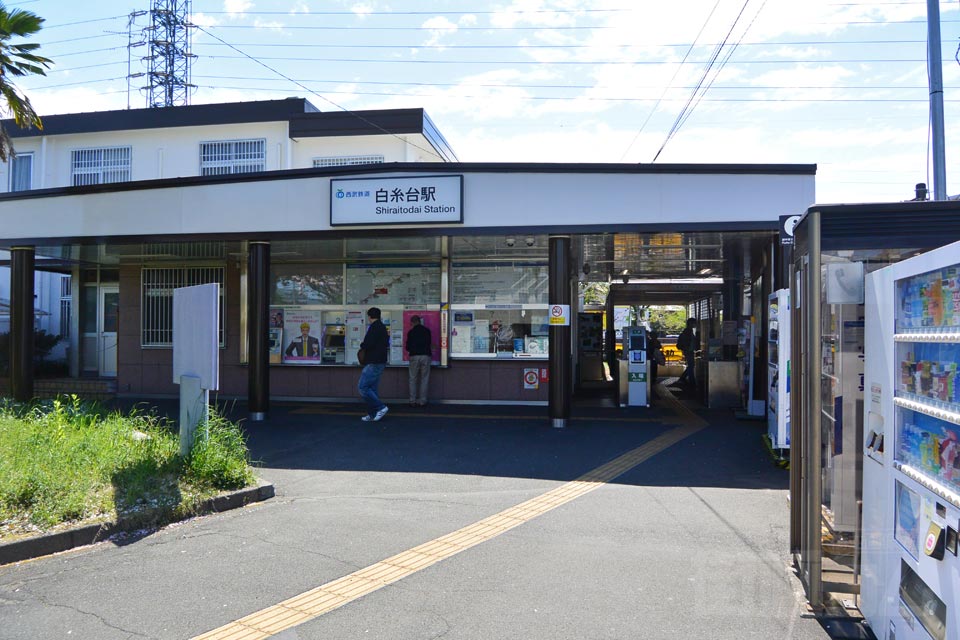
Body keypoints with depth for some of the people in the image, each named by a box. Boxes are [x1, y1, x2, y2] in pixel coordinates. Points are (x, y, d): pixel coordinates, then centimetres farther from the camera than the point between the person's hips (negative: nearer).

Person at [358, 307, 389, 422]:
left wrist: (362, 345, 0)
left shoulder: (374, 327, -14)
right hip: (380, 362, 10)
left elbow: (367, 344, -23)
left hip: (373, 363, -10)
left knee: (362, 387, -7)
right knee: (372, 388, 12)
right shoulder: (382, 327, 17)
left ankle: (380, 408, -9)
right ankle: (373, 414, 12)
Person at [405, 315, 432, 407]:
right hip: (426, 356, 1)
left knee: (413, 379, 7)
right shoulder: (427, 331, 5)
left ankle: (413, 401, 5)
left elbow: (408, 347, 6)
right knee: (424, 379, 5)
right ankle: (422, 401, 4)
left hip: (414, 357, -1)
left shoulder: (411, 332, 1)